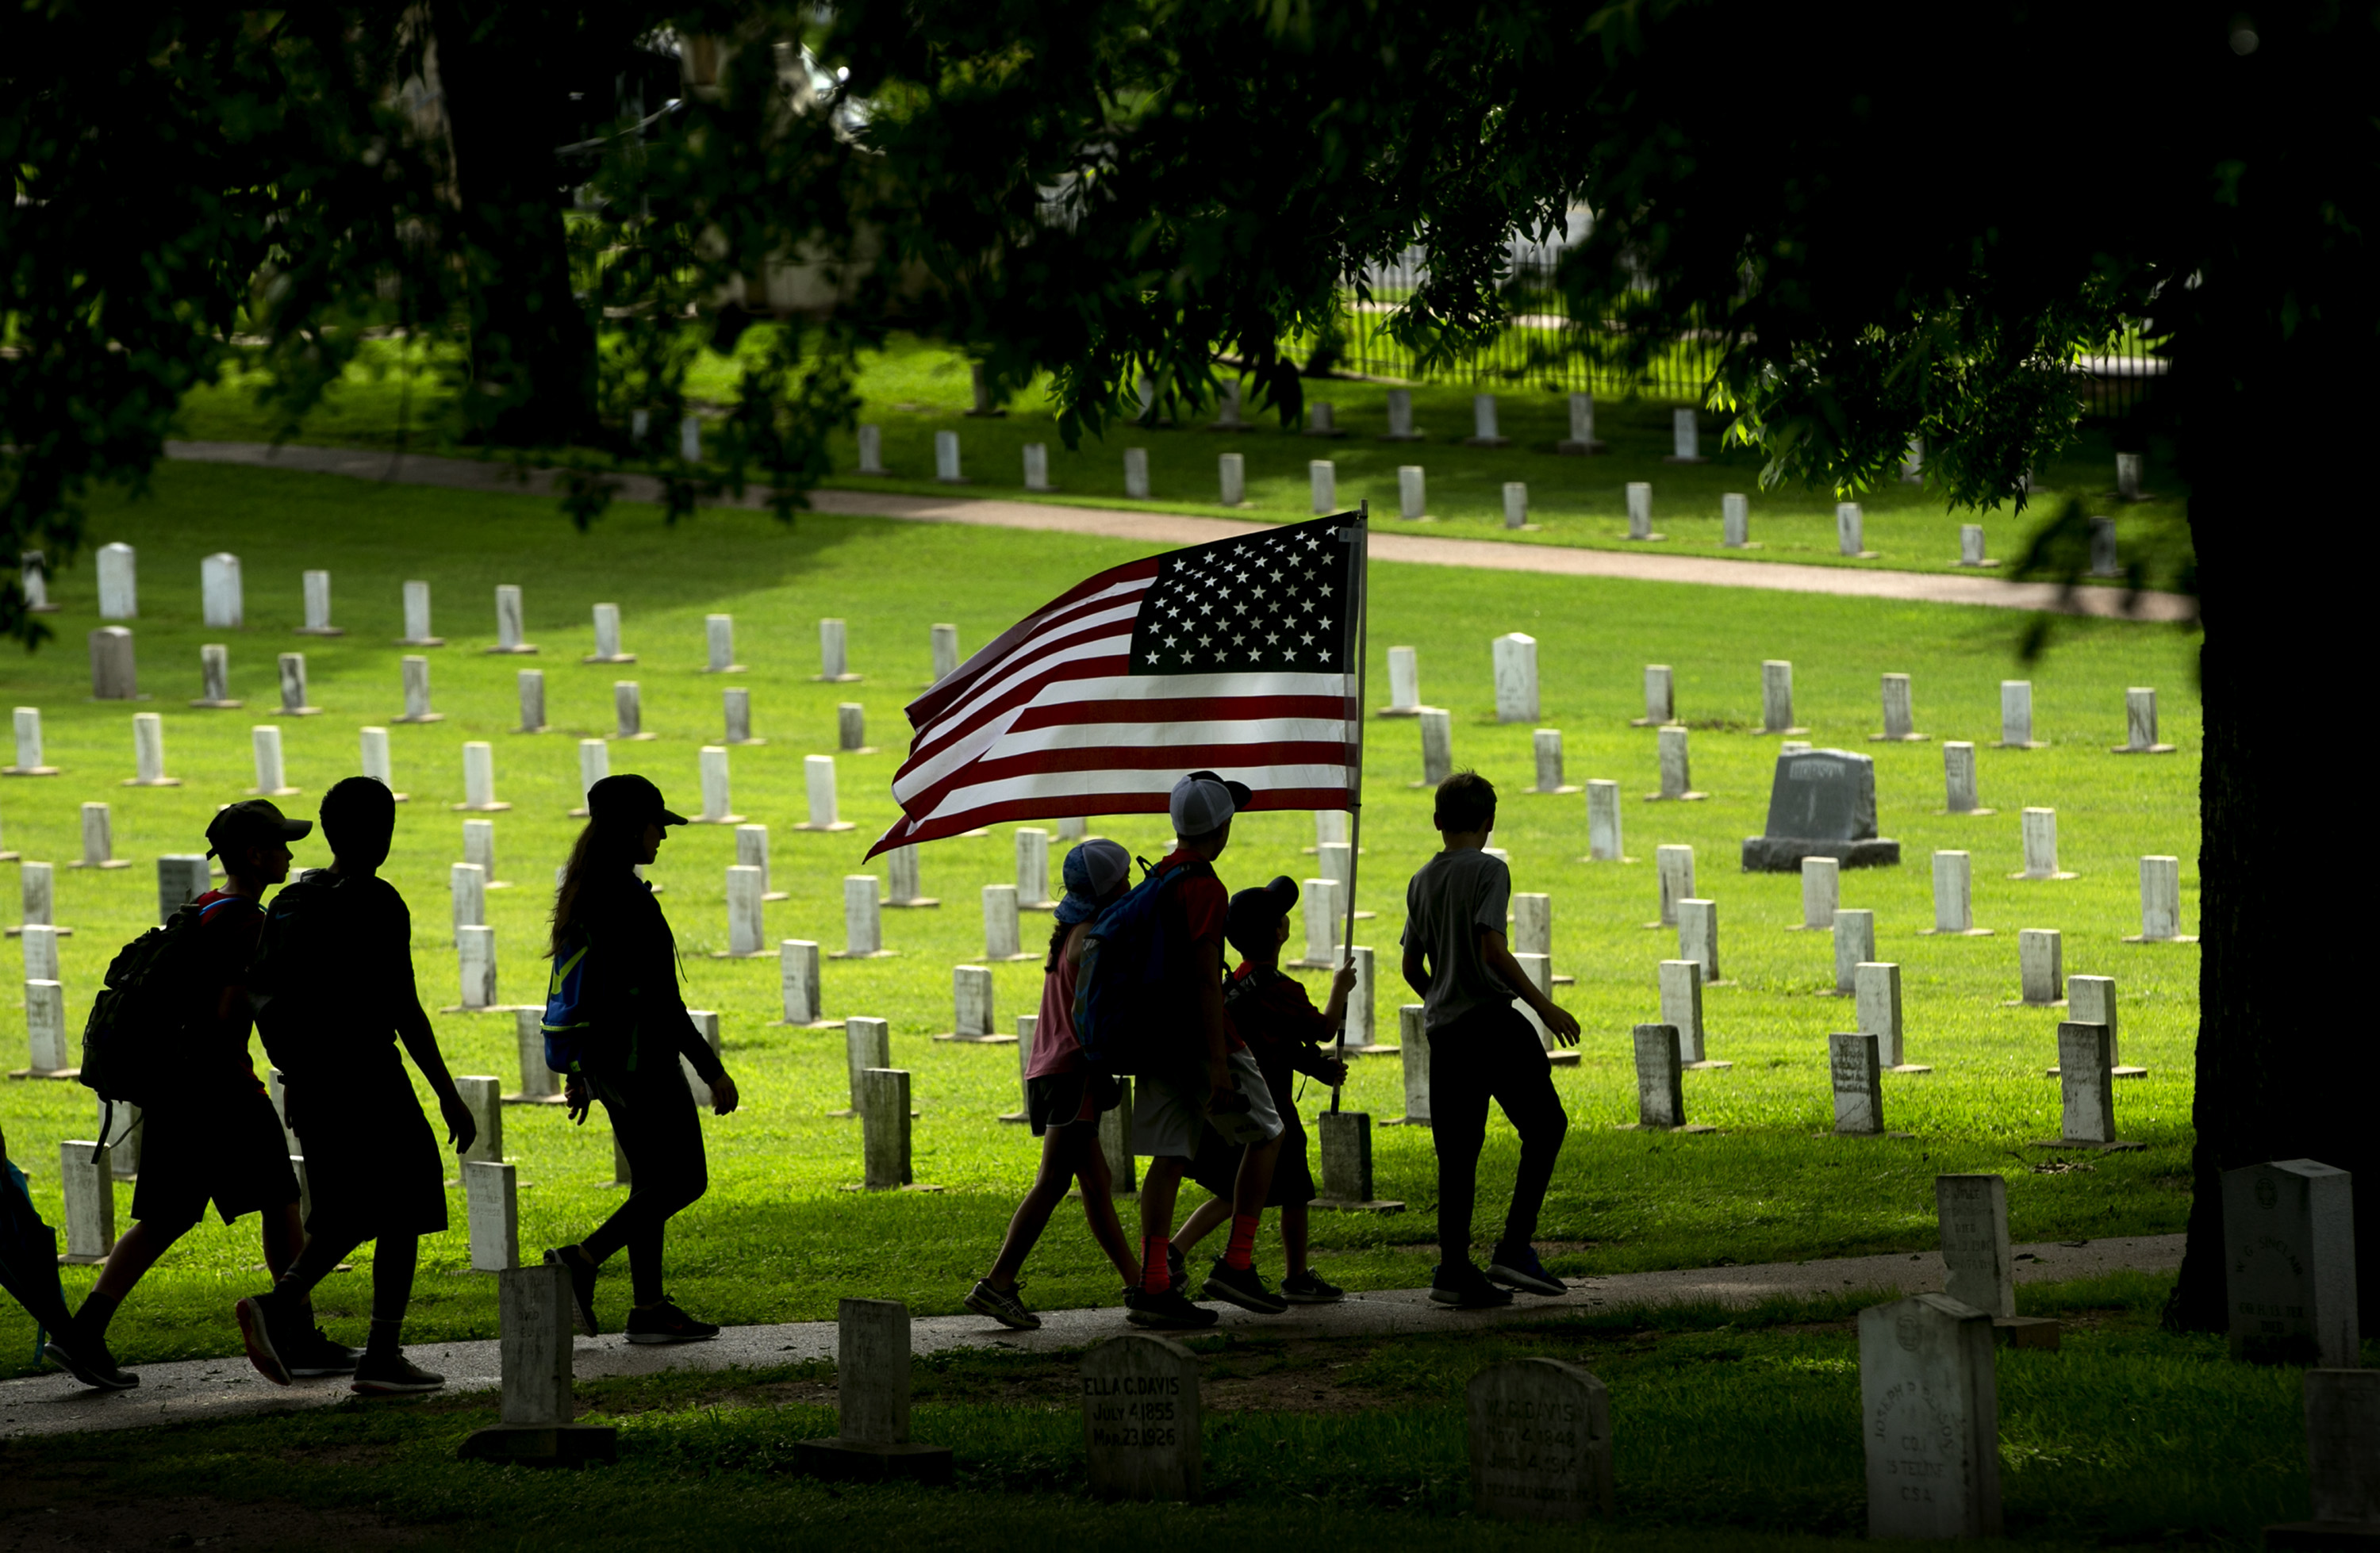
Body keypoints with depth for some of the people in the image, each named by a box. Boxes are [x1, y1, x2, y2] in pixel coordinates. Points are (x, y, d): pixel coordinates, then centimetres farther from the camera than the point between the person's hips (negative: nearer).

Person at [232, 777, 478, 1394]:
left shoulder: (291, 902, 9)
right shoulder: (376, 905, -13)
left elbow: (259, 992, 15)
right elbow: (403, 1008, -16)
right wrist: (449, 1096, -11)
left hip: (310, 1081, 7)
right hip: (366, 1076, -7)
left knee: (350, 1214, 16)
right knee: (401, 1211, 5)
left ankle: (279, 1304, -6)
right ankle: (383, 1355, 3)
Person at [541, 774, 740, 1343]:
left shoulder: (581, 896, 9)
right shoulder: (629, 900, -20)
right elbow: (659, 999, -21)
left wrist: (579, 1071, 22)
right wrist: (712, 1069, -16)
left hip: (602, 1059, 9)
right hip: (642, 1059, -9)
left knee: (653, 1181, 14)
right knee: (685, 1179, -1)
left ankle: (649, 1309, 12)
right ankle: (581, 1261, -8)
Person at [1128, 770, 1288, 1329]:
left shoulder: (1158, 878, 13)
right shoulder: (1204, 888, -16)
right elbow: (1205, 979, -20)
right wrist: (1218, 1062, -21)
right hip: (1201, 1037, -8)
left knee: (1170, 1157, 5)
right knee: (1264, 1135, 7)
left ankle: (1153, 1285, -1)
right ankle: (1237, 1264, 3)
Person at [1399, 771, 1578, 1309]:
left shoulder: (1422, 881, 13)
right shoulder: (1488, 871, -8)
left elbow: (1412, 966, 18)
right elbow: (1492, 949, -18)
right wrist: (1543, 1006, -14)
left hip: (1442, 1028, 7)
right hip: (1491, 1018, -7)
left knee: (1457, 1150, 7)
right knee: (1545, 1125, 4)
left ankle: (1454, 1268, 1)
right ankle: (1514, 1250, -5)